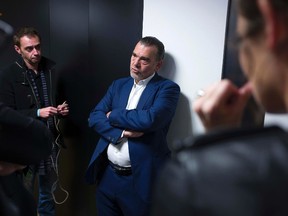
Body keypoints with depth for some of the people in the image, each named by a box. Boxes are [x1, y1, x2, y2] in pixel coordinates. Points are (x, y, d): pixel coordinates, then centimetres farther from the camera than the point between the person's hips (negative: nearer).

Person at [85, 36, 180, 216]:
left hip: (140, 179, -5)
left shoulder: (168, 88, -8)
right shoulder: (118, 85, 8)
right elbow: (95, 117, 1)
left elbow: (150, 119, -25)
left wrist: (113, 115, -9)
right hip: (107, 174, 5)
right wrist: (122, 132, -17)